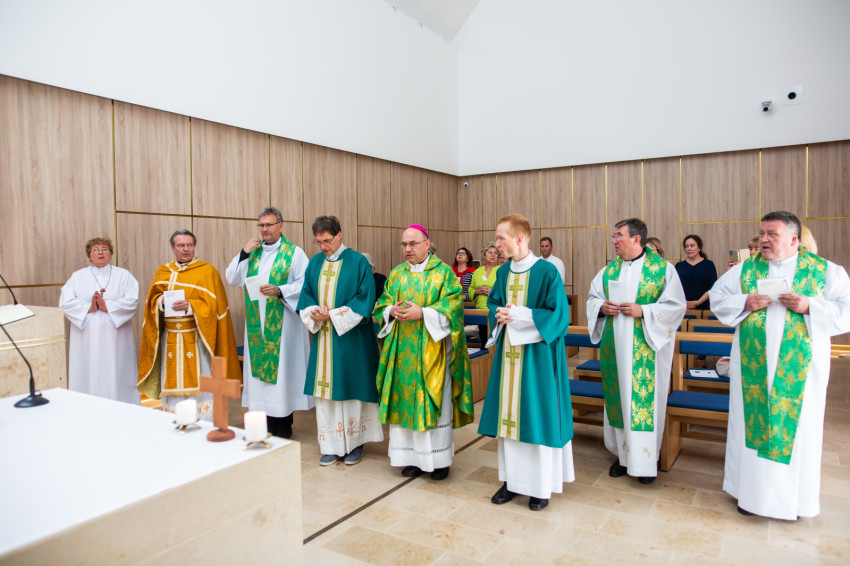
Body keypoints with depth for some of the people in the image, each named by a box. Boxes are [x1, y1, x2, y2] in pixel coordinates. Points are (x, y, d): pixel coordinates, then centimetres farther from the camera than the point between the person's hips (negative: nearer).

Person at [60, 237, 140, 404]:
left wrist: (107, 306, -15)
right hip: (87, 336, 1)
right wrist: (89, 307, -12)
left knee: (116, 376, -1)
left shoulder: (123, 275, 9)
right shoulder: (78, 276, 14)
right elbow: (65, 302, 1)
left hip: (115, 335, -1)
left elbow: (132, 301, -5)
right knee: (88, 375, 0)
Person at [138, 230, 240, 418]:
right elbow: (152, 300, 13)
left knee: (198, 383, -5)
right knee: (173, 383, 6)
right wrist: (161, 302, -9)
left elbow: (214, 304, -5)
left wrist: (191, 306, -19)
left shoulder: (207, 270, 1)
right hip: (170, 338, 4)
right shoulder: (163, 271, 15)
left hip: (196, 338, -4)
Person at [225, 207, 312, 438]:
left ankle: (283, 426, 9)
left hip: (282, 324, -4)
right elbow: (232, 279, 9)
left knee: (282, 367, -2)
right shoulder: (252, 251, 14)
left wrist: (280, 291, -20)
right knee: (259, 365, 6)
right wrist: (243, 253, -2)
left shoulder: (294, 253, 0)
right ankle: (264, 423, 16)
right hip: (256, 323, 5)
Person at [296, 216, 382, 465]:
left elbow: (365, 299, -10)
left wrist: (333, 316, -14)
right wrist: (313, 313, -9)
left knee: (351, 388, 3)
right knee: (325, 389, 7)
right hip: (322, 337, 5)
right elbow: (306, 295, 12)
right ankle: (331, 446, 18)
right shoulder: (314, 263, 9)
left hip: (350, 338, -4)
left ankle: (354, 443, 19)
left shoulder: (358, 262, -6)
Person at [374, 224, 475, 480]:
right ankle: (413, 457, 18)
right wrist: (392, 311, -10)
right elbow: (382, 305, 11)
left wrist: (422, 313, -20)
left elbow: (452, 305, -10)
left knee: (434, 400, 0)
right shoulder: (396, 274, 13)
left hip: (431, 348, -4)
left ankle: (439, 459, 13)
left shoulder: (443, 272, -1)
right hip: (402, 350, 4)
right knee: (405, 399, 6)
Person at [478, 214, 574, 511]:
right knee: (509, 414, 10)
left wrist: (519, 315, -19)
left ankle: (541, 485, 18)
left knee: (537, 415, 2)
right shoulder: (503, 273, 7)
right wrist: (499, 314, -5)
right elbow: (492, 303, 18)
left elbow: (559, 314, -14)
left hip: (537, 354, -6)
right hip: (508, 352, 6)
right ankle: (512, 479, 24)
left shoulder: (547, 272, -11)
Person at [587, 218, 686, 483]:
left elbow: (676, 304, -7)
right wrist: (602, 307, -7)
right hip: (614, 346, 5)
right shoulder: (609, 269, 10)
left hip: (645, 348, -4)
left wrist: (643, 311, -18)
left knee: (644, 400, -2)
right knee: (617, 397, 9)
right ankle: (623, 454, 22)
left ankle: (645, 460, 12)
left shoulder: (663, 269, -3)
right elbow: (592, 298, 15)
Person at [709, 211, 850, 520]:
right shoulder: (745, 270, 5)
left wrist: (809, 306, -18)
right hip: (753, 365, 2)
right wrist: (745, 303, -11)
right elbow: (717, 296, 7)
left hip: (800, 367, -1)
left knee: (798, 427, 6)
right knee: (752, 422, 8)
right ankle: (750, 488, 22)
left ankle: (791, 495, 23)